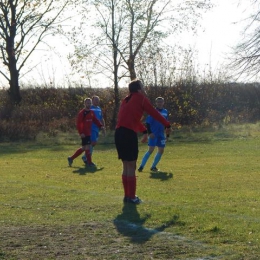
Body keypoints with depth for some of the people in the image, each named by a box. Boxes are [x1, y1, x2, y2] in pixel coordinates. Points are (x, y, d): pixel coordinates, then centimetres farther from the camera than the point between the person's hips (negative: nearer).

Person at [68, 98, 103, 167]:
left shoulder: (91, 112, 12)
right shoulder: (82, 113, -11)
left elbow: (95, 120, 16)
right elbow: (78, 123, -15)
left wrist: (100, 126, 0)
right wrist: (81, 133, -21)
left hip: (89, 132, 9)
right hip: (84, 134, -9)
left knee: (83, 148, 13)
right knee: (87, 146, -8)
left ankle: (71, 158, 23)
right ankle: (89, 162, -1)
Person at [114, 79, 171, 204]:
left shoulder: (127, 100, 24)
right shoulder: (140, 98, 3)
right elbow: (154, 113, 3)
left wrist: (144, 131, 43)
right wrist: (167, 125, 11)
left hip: (119, 133, 8)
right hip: (129, 133, -8)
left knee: (126, 166, 15)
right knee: (131, 166, -2)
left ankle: (127, 195, 19)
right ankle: (131, 197, -1)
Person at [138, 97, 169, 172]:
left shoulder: (165, 112, 9)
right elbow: (147, 123, -9)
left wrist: (167, 135, 16)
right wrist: (150, 133, -19)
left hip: (161, 135, 6)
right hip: (153, 135, -6)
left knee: (161, 151, 4)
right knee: (151, 150, -13)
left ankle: (153, 166, 15)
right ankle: (141, 166, -10)